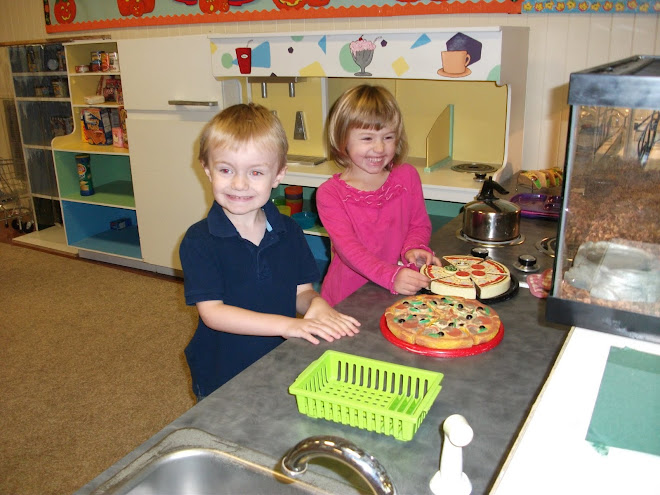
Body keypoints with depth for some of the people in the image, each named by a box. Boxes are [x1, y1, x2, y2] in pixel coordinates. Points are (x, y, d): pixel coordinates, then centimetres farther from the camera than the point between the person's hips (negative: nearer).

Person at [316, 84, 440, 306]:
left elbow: (420, 224, 12)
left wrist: (413, 248, -11)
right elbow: (348, 247, -15)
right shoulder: (329, 193, -7)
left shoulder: (407, 176, 5)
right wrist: (392, 276, -30)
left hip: (400, 294, 2)